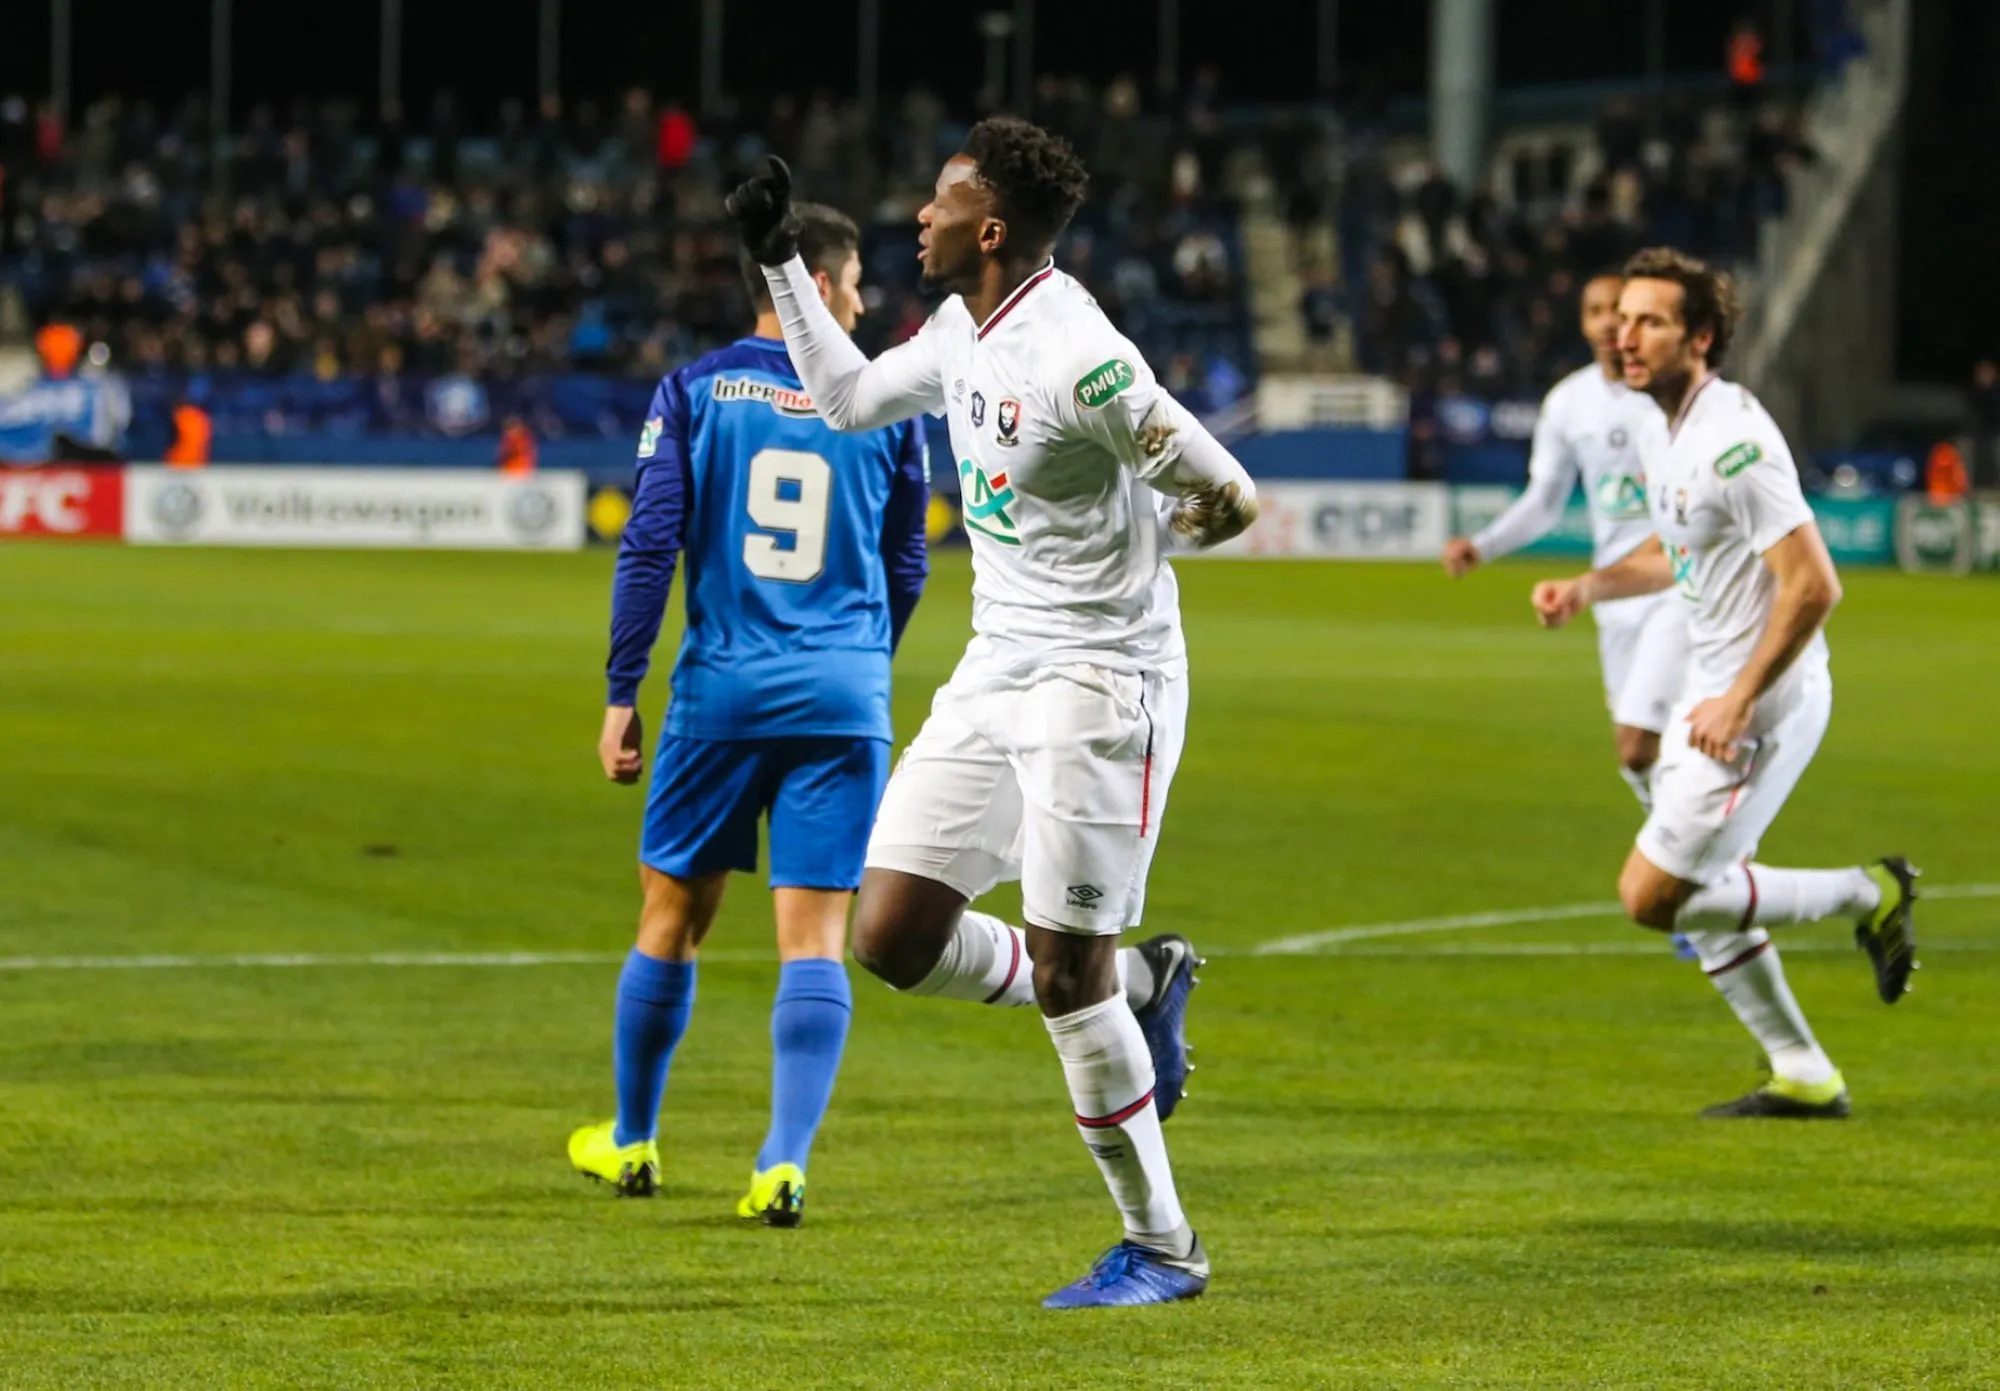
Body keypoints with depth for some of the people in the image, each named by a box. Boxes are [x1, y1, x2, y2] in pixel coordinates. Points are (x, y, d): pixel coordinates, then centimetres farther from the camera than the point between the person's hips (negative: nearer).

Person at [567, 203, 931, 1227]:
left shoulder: (695, 392, 1)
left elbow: (649, 548, -5)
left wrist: (621, 695, -1)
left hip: (723, 691, 0)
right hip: (843, 701, 0)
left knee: (670, 920, 13)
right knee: (814, 940, -1)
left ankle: (631, 1142, 26)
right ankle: (785, 1161, -12)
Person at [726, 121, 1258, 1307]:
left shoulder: (1077, 357, -21)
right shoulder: (965, 330, 7)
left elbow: (1229, 500, -18)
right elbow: (849, 399, 25)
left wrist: (1125, 546, -2)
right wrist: (780, 261, 21)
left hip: (1097, 684, -9)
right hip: (996, 675, 9)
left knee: (1068, 973, -5)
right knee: (893, 935, 2)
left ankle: (1163, 1247, 9)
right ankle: (1142, 984, 22)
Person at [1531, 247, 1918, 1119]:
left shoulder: (1732, 441, -22)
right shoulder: (1663, 434, 8)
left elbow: (1813, 585, -25)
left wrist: (1738, 702, -23)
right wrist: (1587, 589, 10)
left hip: (1762, 702, -10)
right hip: (1711, 692, 10)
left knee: (1652, 898, -9)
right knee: (1697, 900, 15)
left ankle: (1868, 895, 3)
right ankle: (1804, 1079, 25)